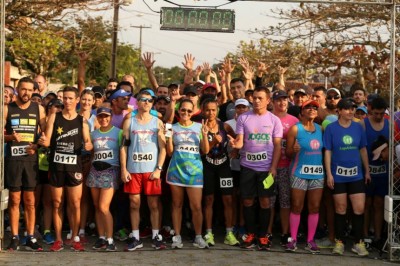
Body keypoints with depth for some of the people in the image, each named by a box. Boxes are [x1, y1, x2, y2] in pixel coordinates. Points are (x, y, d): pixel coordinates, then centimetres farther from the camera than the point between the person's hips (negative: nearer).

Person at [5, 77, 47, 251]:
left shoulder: (38, 109, 7)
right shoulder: (7, 109, 2)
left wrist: (37, 146, -8)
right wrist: (11, 137, -18)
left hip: (31, 159, 1)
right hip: (13, 159, -1)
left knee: (30, 201, 5)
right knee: (14, 200, 2)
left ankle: (30, 238, 10)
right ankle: (15, 238, 8)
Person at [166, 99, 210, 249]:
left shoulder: (199, 127, 6)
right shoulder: (173, 128, 7)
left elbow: (205, 151, 3)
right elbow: (170, 152, 7)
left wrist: (205, 135, -11)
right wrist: (169, 137, -7)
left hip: (194, 171, -1)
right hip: (176, 170, 1)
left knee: (196, 207, -5)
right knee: (177, 205, 7)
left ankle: (198, 237, 7)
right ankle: (177, 237, 14)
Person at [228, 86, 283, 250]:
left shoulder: (274, 120, 0)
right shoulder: (243, 118, 1)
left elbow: (277, 146, 0)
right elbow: (240, 142, -3)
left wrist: (273, 167, -8)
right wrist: (235, 144, -27)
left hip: (266, 167, -1)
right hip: (247, 166, 1)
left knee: (265, 201, 3)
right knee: (248, 201, 6)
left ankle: (263, 235, 14)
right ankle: (250, 234, 19)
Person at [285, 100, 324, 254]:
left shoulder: (320, 129, 10)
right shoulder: (295, 129, -2)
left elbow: (324, 149, 16)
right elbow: (288, 153, -2)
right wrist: (294, 150, -23)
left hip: (318, 173, 4)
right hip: (300, 172, -4)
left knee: (314, 207, 4)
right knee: (297, 206, -1)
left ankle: (310, 240, 11)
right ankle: (293, 239, 8)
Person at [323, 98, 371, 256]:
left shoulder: (358, 127, 4)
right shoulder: (331, 128, -4)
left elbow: (363, 150, 10)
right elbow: (327, 152, -4)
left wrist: (367, 171, 9)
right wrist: (329, 174, -8)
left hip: (356, 174, 2)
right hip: (338, 175, -2)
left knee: (359, 209, -1)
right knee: (340, 209, 6)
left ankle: (358, 243, 10)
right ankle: (339, 242, 17)